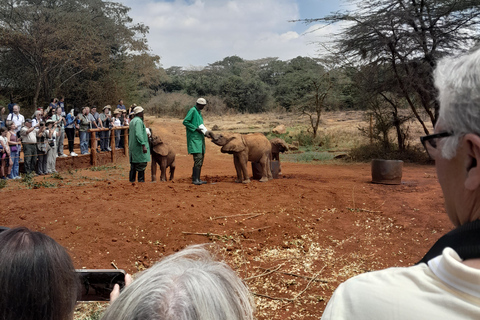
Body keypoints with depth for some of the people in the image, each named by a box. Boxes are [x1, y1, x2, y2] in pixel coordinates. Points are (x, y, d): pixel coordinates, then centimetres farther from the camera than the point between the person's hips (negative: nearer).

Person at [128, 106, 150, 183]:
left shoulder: (132, 121, 16)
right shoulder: (139, 121, -15)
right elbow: (139, 134, -24)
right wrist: (143, 145, -25)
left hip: (132, 147, 10)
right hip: (138, 147, -10)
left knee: (133, 164, 13)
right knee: (142, 164, -5)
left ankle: (132, 179, 16)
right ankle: (141, 180, -4)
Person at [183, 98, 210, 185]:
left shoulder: (199, 112, 20)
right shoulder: (192, 110, -7)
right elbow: (185, 122, -14)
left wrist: (204, 129, 6)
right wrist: (196, 128, -18)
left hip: (200, 138, 10)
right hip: (194, 138, -10)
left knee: (201, 158, 8)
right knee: (198, 158, -15)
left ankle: (197, 179, 13)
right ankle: (195, 179, -13)